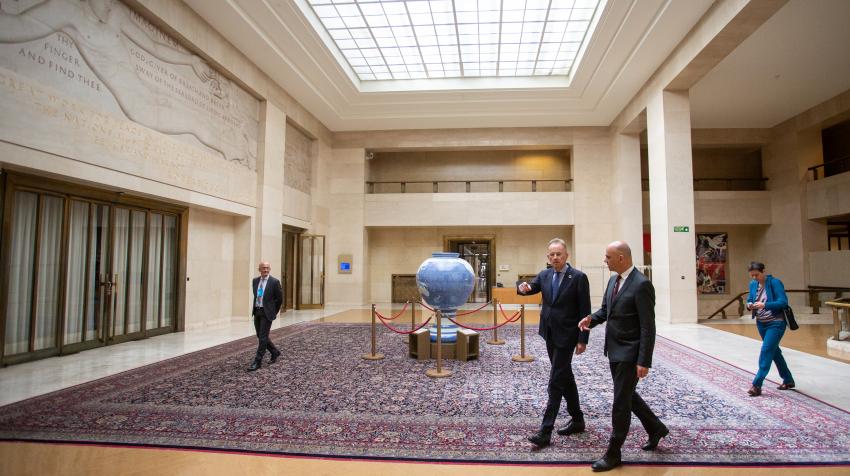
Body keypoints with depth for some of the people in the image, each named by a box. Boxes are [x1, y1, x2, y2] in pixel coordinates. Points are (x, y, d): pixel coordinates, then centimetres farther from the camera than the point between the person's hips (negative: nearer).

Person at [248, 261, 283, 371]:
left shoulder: (274, 282, -10)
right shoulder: (255, 280, 7)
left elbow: (280, 298, -3)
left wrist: (274, 312, 3)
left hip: (267, 313, -6)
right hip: (257, 311, 6)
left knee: (263, 337, -6)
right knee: (260, 336, 12)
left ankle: (257, 361, 1)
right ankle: (275, 352, 31)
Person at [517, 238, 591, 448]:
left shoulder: (578, 277, -11)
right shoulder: (544, 275, 6)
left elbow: (585, 311, -11)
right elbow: (531, 287, -4)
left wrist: (582, 340, -13)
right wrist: (523, 287, -29)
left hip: (566, 336, -6)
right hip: (550, 334, 6)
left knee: (556, 382, -7)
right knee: (565, 377, 17)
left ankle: (545, 431, -4)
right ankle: (577, 420, 33)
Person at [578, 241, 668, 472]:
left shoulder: (641, 284, -19)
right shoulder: (613, 280, 7)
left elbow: (648, 327, -20)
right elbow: (605, 309, 17)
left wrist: (644, 362, -21)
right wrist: (591, 318, -6)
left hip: (629, 353, -9)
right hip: (614, 350, 9)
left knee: (621, 401, 2)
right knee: (627, 395, 22)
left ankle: (613, 453, 15)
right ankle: (656, 428, 44)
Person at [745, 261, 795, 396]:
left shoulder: (774, 283, -14)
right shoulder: (753, 284, 4)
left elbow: (783, 302, -18)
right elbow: (749, 299, 12)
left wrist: (764, 305, -30)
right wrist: (749, 305, -11)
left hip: (775, 323, -7)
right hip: (761, 323, 7)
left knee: (766, 351, -13)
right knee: (774, 351, 17)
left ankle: (757, 385, -12)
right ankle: (788, 380, 34)